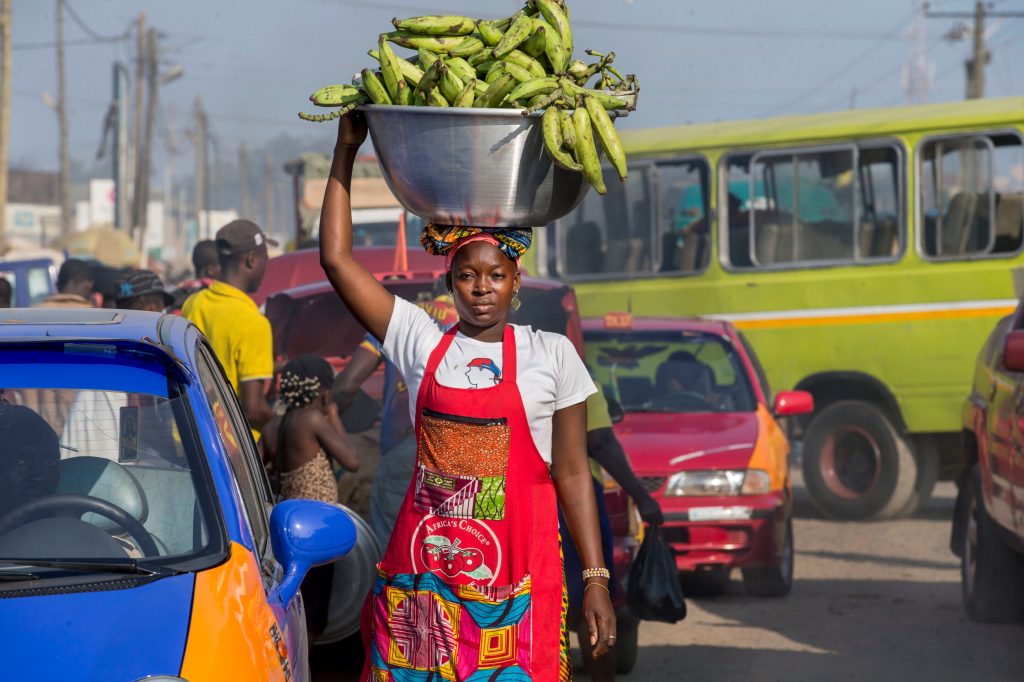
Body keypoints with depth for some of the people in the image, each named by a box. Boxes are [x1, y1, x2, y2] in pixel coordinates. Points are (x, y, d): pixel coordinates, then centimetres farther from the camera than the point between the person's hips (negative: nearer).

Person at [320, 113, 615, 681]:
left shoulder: (551, 355, 4)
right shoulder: (420, 343, 7)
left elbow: (571, 473, 4)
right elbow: (336, 258, 3)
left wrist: (595, 580, -2)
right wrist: (346, 151, 4)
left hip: (518, 570, -2)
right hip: (422, 569, 2)